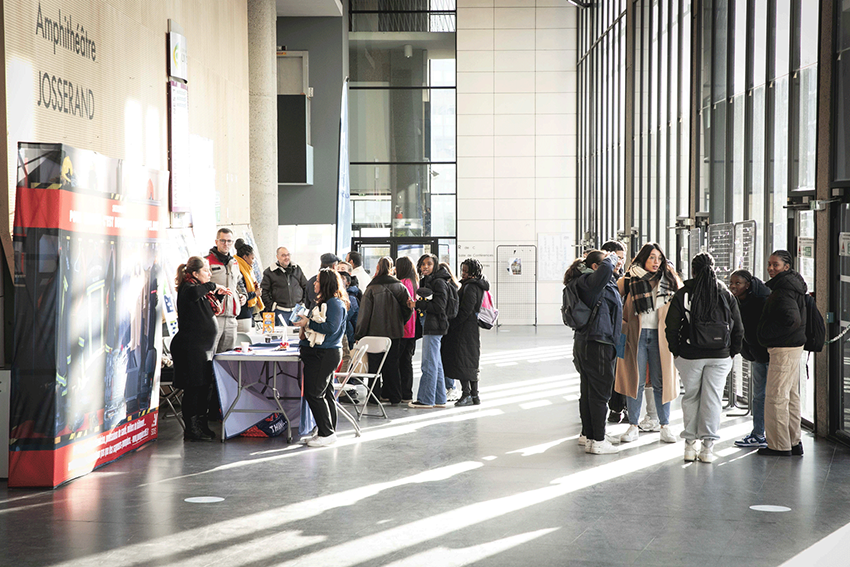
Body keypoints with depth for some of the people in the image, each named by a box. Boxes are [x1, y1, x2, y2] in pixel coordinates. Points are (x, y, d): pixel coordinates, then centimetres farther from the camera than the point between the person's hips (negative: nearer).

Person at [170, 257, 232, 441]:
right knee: (193, 388, -7)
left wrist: (219, 294, 16)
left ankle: (201, 426, 22)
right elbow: (194, 293, -39)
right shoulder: (188, 288, -13)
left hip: (204, 347, 10)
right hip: (191, 347, -10)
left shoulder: (202, 290, 17)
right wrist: (213, 286, -26)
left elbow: (213, 309, 33)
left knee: (205, 387, 13)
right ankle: (190, 429, -3)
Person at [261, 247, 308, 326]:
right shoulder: (269, 272, -1)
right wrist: (271, 306, -8)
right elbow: (263, 291, -1)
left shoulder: (297, 269, 9)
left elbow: (305, 286, 16)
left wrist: (304, 302, 6)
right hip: (280, 310, -3)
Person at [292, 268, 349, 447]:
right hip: (320, 353, 10)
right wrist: (304, 323, 14)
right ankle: (328, 432, 16)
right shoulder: (324, 302, 19)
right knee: (325, 394, 12)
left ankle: (327, 433, -7)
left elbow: (331, 328, -22)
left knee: (314, 393, -11)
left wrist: (308, 323, -17)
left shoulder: (335, 303, -13)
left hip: (325, 355, -10)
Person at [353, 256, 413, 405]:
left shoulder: (372, 288, -9)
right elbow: (408, 307, -3)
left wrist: (359, 335, -2)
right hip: (395, 332, 3)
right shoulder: (399, 287, -1)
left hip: (375, 332, -3)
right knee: (392, 364, 11)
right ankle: (394, 397, 12)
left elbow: (364, 314, -7)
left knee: (374, 364, 4)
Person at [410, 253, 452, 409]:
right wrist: (417, 304, 1)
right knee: (436, 364, 12)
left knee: (429, 364, -6)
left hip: (434, 326, -10)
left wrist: (418, 304, -13)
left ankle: (426, 399, -2)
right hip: (428, 326, 10)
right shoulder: (425, 281, 18)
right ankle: (439, 399, 16)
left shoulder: (439, 282, -12)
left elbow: (439, 307, -18)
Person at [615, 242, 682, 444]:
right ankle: (633, 427, 10)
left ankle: (665, 426, 13)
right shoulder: (628, 280, 1)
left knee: (661, 382, 4)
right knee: (635, 381, 2)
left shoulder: (669, 280, 7)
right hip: (636, 336, -1)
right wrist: (623, 325, -2)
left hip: (660, 336, 1)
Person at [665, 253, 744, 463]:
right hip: (720, 356, 1)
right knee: (713, 398, 5)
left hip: (690, 355, -1)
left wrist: (675, 351, 7)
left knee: (691, 397, 11)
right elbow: (738, 328, 5)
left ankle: (689, 445, 13)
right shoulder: (726, 295, 4)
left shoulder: (683, 294, -3)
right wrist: (732, 352, 14)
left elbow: (671, 326, -4)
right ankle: (708, 447, 4)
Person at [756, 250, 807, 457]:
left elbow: (792, 320, -27)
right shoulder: (794, 287, 15)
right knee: (790, 396, 15)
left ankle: (779, 445, -2)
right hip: (794, 346, 11)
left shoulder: (783, 290, -17)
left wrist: (768, 333, -15)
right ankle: (794, 442, 21)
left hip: (783, 349, -11)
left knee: (775, 396, -6)